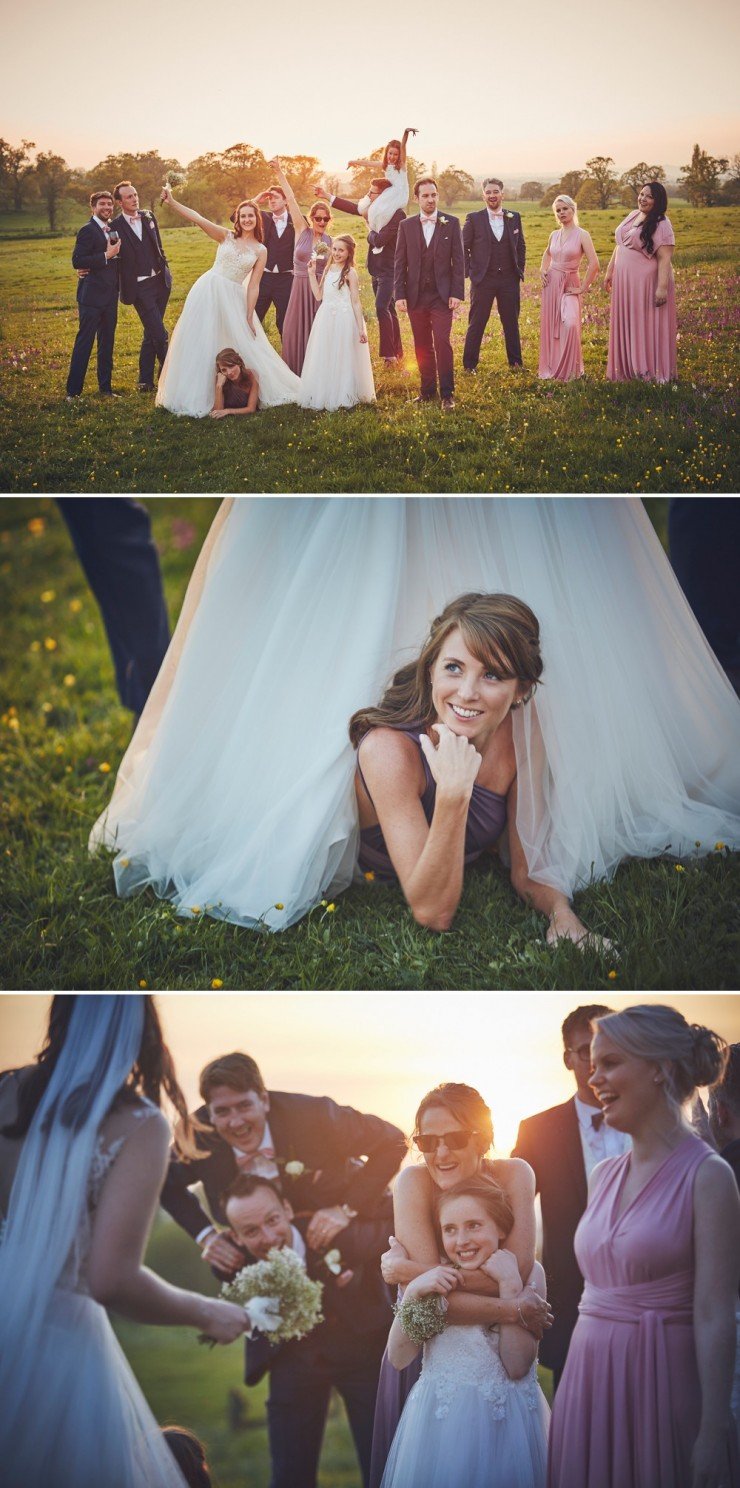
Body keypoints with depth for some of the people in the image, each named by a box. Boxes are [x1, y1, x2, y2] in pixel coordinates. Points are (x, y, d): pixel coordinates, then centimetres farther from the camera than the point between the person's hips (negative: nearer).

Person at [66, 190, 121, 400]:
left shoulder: (111, 230, 14)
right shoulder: (88, 230, -11)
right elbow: (77, 261, -20)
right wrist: (106, 256, -21)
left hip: (110, 296, 8)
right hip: (92, 296, -8)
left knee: (107, 343, 13)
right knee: (84, 343, -7)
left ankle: (105, 388, 21)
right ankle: (73, 391, -4)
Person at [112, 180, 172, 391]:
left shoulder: (149, 217, 8)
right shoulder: (115, 227, -8)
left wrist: (166, 270, 13)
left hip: (160, 281, 6)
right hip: (139, 288, -6)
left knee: (151, 334, 10)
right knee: (160, 334, -10)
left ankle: (145, 381, 18)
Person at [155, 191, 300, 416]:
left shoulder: (260, 251, 3)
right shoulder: (226, 236, 1)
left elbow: (253, 286, 2)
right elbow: (197, 218, -10)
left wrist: (249, 317, -2)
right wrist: (171, 202, -22)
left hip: (233, 299, 0)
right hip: (208, 291, 0)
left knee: (244, 345, 2)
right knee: (199, 343, 2)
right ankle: (194, 395, 11)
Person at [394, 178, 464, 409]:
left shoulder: (451, 223, 2)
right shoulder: (406, 225, 5)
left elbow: (458, 260, 1)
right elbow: (400, 262, 5)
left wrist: (457, 293, -6)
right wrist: (399, 295, -2)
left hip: (442, 295, -2)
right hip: (415, 295, 2)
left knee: (442, 343, -10)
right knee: (422, 347, 7)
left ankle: (447, 394, -5)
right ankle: (427, 391, 17)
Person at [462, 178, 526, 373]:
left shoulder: (514, 218, 7)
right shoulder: (473, 219, -2)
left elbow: (521, 246, 15)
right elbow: (463, 247, 2)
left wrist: (520, 271, 8)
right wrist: (469, 273, -5)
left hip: (509, 280, 3)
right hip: (483, 280, -3)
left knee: (511, 323, 9)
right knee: (476, 324, 1)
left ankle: (515, 362, 18)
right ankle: (469, 365, 7)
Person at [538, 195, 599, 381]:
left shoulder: (582, 235, -8)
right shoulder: (554, 235, 8)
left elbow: (594, 264, -15)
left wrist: (583, 288, -13)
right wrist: (542, 270, 12)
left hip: (569, 285, -5)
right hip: (551, 283, 5)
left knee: (569, 324, -21)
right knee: (550, 326, 5)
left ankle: (568, 370, -10)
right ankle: (551, 366, 18)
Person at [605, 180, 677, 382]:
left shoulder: (662, 225, -12)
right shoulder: (632, 216, 10)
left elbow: (665, 259, -17)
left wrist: (662, 287, -24)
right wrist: (610, 271, 18)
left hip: (646, 282, -7)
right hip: (624, 281, 7)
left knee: (646, 326, -1)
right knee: (626, 326, 12)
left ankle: (652, 372, 7)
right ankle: (627, 369, 22)